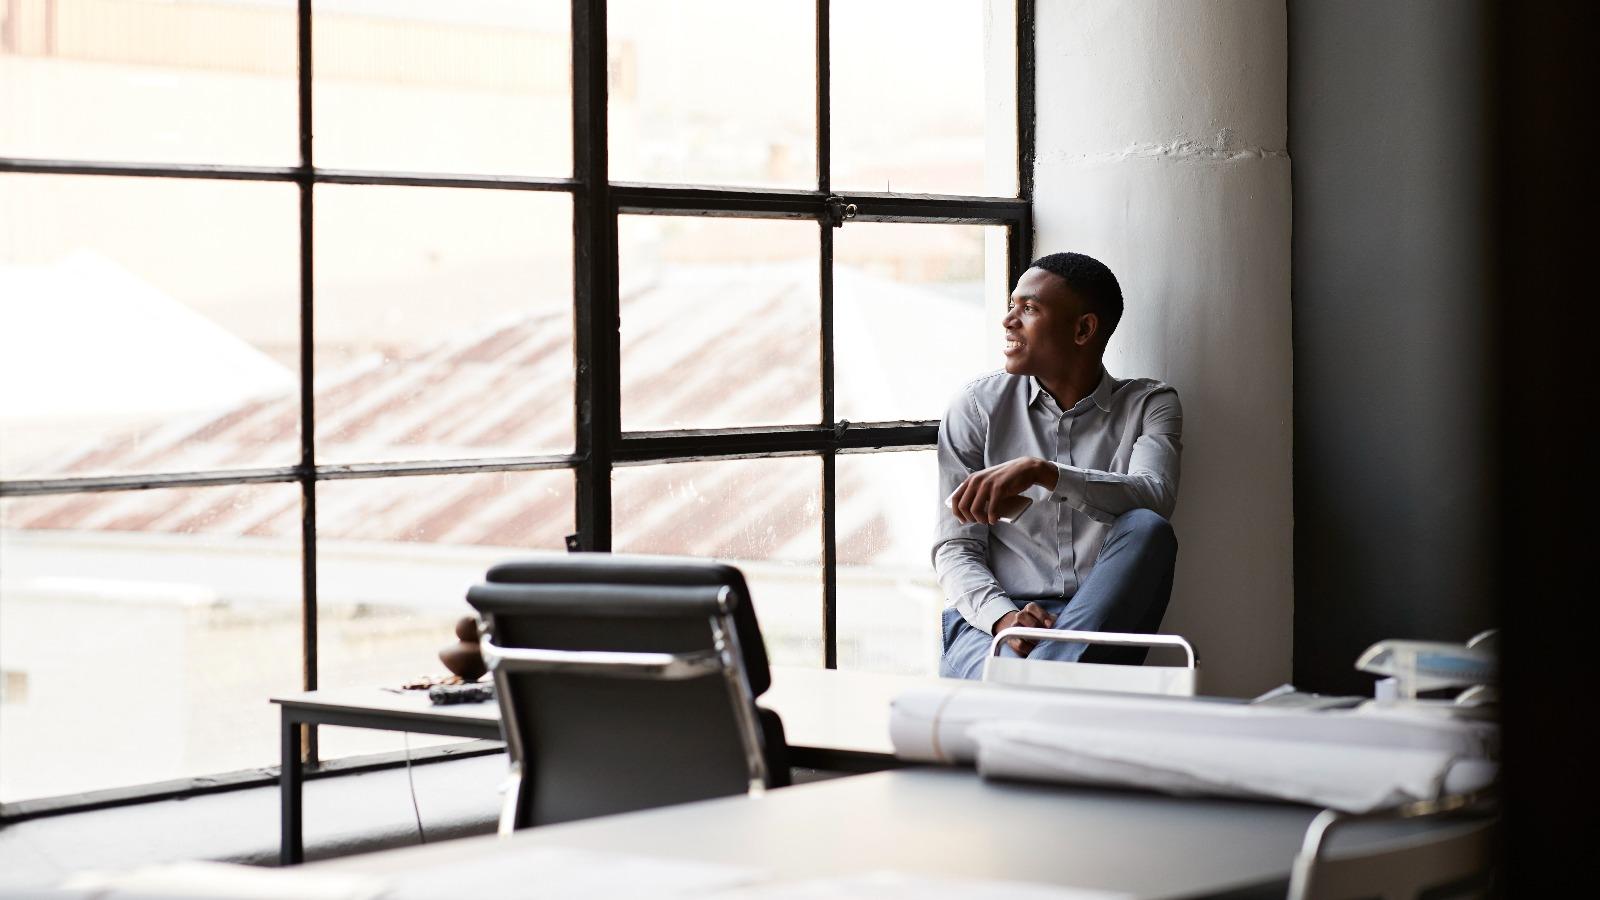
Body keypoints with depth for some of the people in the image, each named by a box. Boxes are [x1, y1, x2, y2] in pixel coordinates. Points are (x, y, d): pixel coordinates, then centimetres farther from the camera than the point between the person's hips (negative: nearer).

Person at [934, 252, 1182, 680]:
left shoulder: (1148, 404, 9)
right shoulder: (977, 406, 9)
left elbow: (1155, 497, -14)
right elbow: (955, 549, 4)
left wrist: (1041, 472, -28)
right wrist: (1004, 618, -18)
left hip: (1100, 621, 3)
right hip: (989, 625, -3)